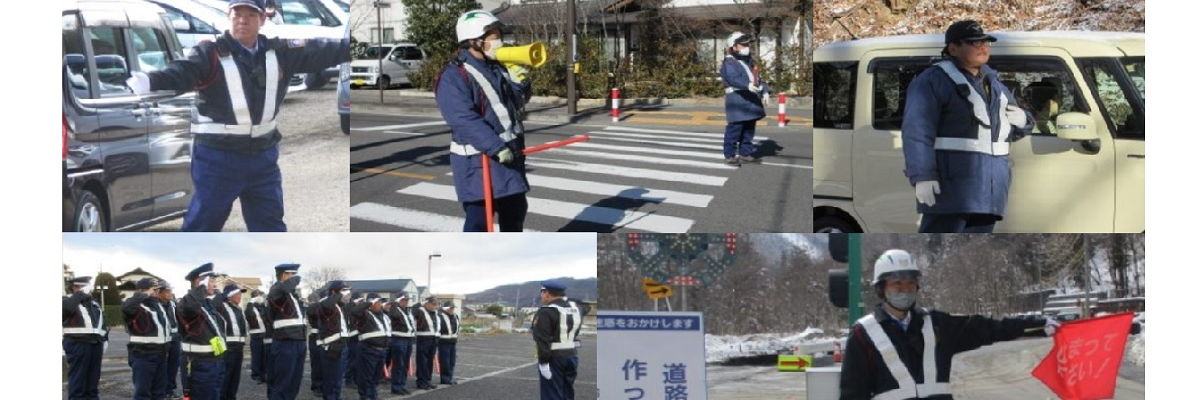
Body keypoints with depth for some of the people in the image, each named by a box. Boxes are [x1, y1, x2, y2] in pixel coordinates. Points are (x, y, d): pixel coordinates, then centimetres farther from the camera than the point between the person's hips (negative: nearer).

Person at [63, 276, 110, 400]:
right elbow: (66, 307, -27)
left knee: (93, 378, 11)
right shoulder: (68, 300, -1)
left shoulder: (93, 302, 20)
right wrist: (81, 294, -18)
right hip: (77, 344, -7)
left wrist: (105, 339, 15)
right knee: (77, 380, -3)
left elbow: (102, 321, 24)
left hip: (95, 344, 7)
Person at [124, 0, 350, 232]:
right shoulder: (211, 54, -13)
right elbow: (181, 72, -29)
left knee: (271, 226, 14)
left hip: (263, 155, 5)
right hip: (218, 157, -5)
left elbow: (321, 51, 6)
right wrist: (149, 81, -49)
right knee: (202, 225, 3)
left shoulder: (278, 53, 2)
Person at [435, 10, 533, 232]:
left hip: (509, 154, 9)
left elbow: (515, 104, 20)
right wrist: (495, 147, -32)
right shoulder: (454, 76, -16)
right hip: (477, 161, -9)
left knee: (515, 209, 21)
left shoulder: (497, 68, 12)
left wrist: (519, 84, -2)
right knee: (480, 218, -11)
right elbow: (463, 119, -26)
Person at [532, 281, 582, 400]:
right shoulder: (575, 310, 11)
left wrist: (543, 362, -20)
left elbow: (543, 340, -20)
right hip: (572, 355, 8)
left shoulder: (547, 312, -15)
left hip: (553, 359, -8)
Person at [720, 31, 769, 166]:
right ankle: (729, 155, -2)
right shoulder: (729, 63, -10)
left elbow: (757, 77, 24)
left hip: (751, 100, 9)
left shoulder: (749, 61, 20)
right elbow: (733, 79, -26)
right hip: (737, 100, -9)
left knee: (749, 129, 13)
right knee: (735, 129, -8)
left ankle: (745, 153, 23)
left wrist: (764, 90, 8)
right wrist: (748, 85, -41)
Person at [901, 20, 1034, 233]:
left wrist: (1022, 121, 7)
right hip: (950, 182, -8)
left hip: (990, 185, 8)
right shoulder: (933, 81, -4)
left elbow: (1013, 129, 32)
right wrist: (922, 176, -22)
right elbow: (916, 132, -13)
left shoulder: (994, 83, 22)